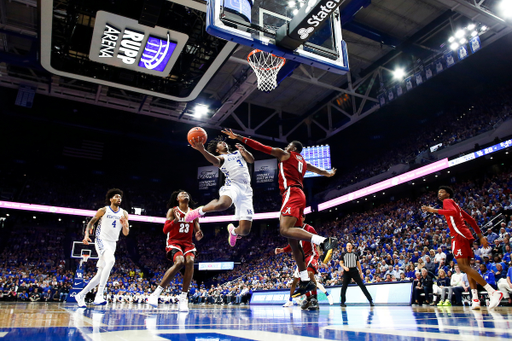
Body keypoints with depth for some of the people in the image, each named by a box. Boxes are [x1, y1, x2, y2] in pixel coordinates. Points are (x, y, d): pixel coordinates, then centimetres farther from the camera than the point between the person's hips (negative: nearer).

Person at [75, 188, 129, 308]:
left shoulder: (124, 214, 8)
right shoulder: (103, 210, 0)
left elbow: (126, 233, 7)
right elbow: (91, 222, 7)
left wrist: (124, 225, -14)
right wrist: (86, 235, -8)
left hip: (112, 244, 5)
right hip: (101, 241, -5)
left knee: (100, 275, 7)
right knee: (111, 260, -33)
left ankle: (81, 295, 25)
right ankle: (99, 295, -33)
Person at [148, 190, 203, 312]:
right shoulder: (172, 211, 2)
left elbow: (197, 231, 12)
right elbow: (165, 230, -9)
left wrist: (198, 236, -12)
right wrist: (176, 220, -25)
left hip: (188, 243, 3)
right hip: (174, 242, -3)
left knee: (190, 261, -29)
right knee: (179, 262, -32)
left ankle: (183, 298, -23)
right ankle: (156, 293, -21)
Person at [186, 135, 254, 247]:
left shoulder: (238, 153, 29)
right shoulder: (221, 158, 17)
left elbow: (251, 160, 10)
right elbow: (215, 161, -10)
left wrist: (244, 151, -12)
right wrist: (202, 150, -30)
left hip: (246, 191, 3)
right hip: (232, 185, -3)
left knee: (245, 230, -7)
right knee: (221, 204, -42)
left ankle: (233, 230, 30)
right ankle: (200, 210, -9)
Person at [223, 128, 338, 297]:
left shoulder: (284, 154, 9)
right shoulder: (303, 162, 29)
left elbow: (261, 146, 4)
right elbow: (320, 171, 48)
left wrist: (238, 137, 7)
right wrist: (329, 173, 71)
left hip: (291, 193, -8)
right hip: (299, 195, 9)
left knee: (285, 230, -26)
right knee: (293, 241, 5)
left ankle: (324, 241, -40)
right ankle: (305, 281, 2)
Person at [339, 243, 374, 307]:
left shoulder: (355, 254, 14)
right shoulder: (343, 254, 9)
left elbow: (358, 264, 16)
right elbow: (341, 263, 6)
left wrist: (361, 273, 10)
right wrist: (344, 267, -14)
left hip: (354, 271, 1)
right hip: (347, 272, -1)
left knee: (362, 285, -5)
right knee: (344, 286, -2)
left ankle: (370, 300, -4)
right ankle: (342, 302, 9)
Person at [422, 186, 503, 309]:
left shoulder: (447, 201, 2)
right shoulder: (455, 204, 29)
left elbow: (454, 212, -21)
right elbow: (471, 220, 27)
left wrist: (435, 210, -19)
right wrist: (480, 236, 27)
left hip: (459, 236, -10)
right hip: (465, 236, 10)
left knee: (463, 266, -15)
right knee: (466, 267, 7)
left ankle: (493, 292, -19)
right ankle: (475, 300, 2)